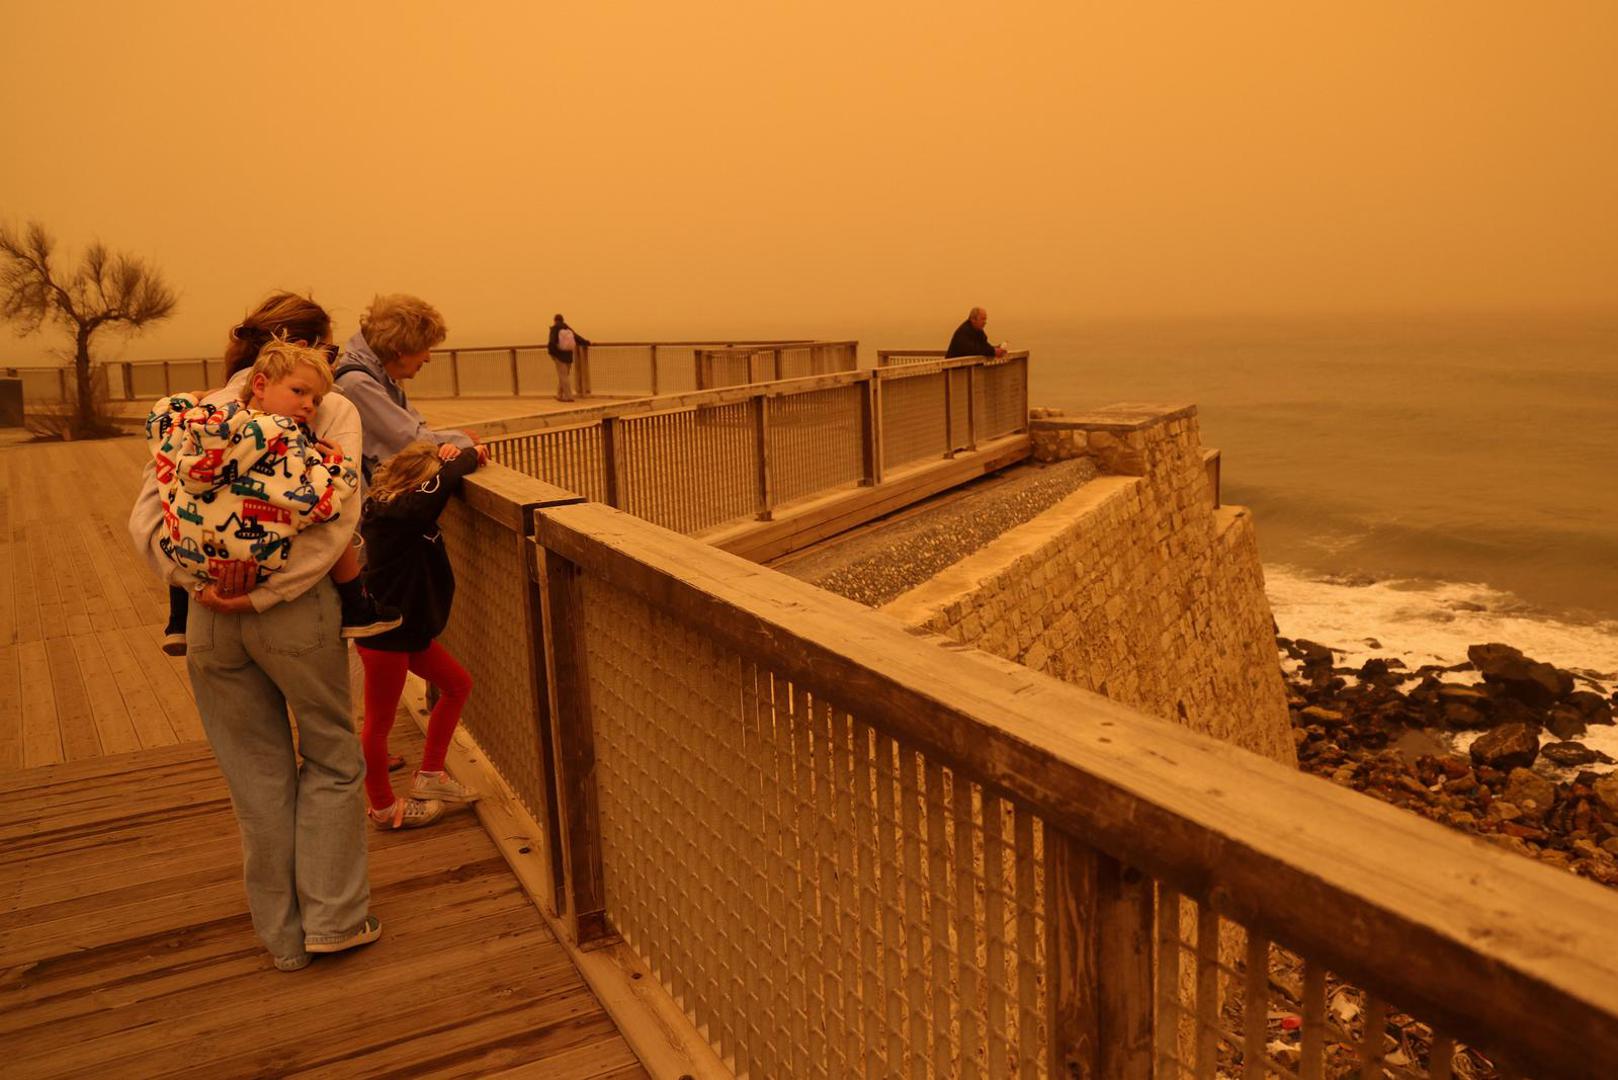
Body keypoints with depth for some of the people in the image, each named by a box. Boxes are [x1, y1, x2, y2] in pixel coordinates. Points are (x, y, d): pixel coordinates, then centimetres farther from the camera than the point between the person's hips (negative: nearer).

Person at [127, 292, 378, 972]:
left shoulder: (202, 413, 11)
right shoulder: (332, 409, -1)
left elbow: (146, 517, 0)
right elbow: (337, 516, -15)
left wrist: (199, 580, -10)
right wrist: (267, 592, -15)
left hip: (211, 618, 4)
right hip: (298, 610, -4)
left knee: (257, 776, 15)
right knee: (330, 759, 16)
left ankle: (283, 934, 27)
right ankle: (333, 917, 17)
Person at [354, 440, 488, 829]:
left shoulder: (395, 505, 2)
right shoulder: (400, 513, -26)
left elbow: (436, 468, 17)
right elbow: (446, 480, -36)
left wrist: (446, 452, -5)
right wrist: (470, 456, -16)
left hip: (409, 628, 10)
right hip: (383, 636, -10)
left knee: (458, 684, 17)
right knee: (379, 722, 6)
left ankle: (430, 775, 26)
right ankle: (384, 808, 21)